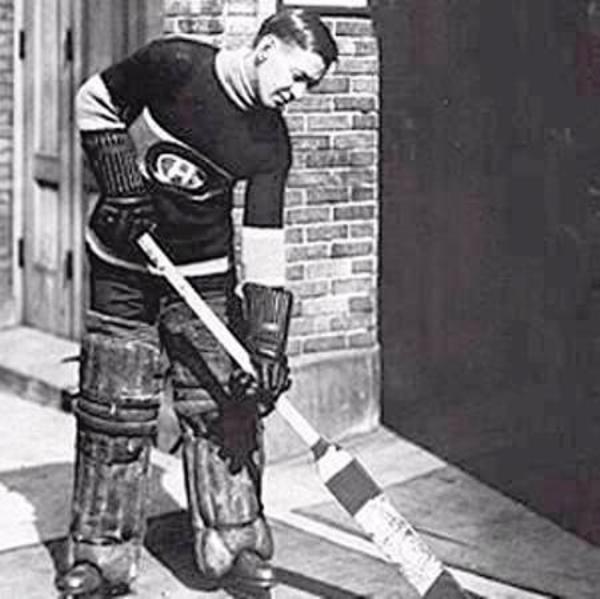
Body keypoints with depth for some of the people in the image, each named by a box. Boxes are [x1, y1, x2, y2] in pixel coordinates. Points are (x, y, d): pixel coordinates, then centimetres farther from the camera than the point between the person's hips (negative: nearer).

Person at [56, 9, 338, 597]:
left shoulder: (270, 144, -10)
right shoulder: (175, 64, -17)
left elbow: (264, 241, -13)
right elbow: (95, 102, -2)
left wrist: (265, 343, -20)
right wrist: (119, 184, -12)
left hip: (205, 275, 2)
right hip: (121, 267, -2)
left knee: (223, 408, -2)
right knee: (113, 412, 0)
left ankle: (236, 543, 11)